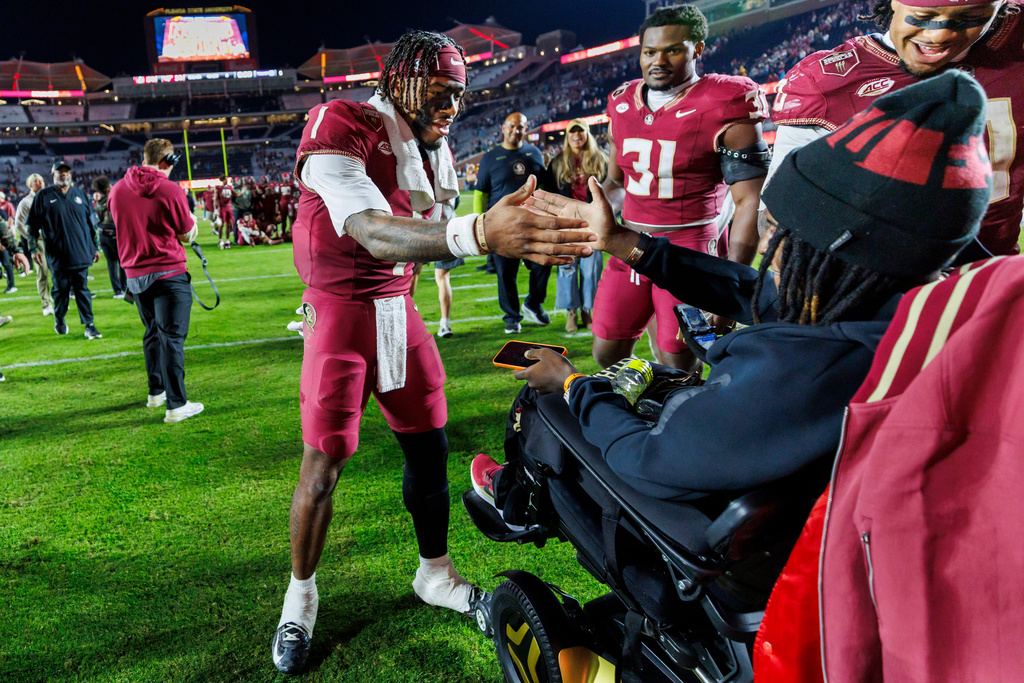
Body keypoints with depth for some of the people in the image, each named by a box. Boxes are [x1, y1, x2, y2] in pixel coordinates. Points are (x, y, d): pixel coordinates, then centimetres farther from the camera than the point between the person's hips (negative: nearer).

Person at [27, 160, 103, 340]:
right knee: (61, 290, 6)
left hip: (81, 254, 2)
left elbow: (91, 222, 15)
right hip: (58, 256, -2)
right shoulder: (43, 196, 3)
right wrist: (33, 248, -3)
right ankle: (59, 320, 27)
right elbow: (33, 225, 4)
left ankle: (89, 325, 4)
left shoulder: (79, 194, 11)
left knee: (82, 289, 2)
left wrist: (96, 246, 13)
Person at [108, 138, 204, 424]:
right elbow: (187, 236, -4)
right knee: (172, 336, -3)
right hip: (168, 272, -6)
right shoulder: (171, 191, -12)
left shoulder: (117, 190, 4)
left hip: (134, 275, 6)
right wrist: (192, 221, 16)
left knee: (152, 333, 21)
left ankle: (156, 392, 34)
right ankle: (176, 405, -2)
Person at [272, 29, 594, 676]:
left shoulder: (436, 153, 6)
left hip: (398, 307, 7)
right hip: (341, 311, -6)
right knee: (324, 462, -2)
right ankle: (301, 595, 22)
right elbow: (372, 233, -39)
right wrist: (480, 233, -53)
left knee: (430, 444, 10)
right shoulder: (342, 127, -19)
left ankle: (435, 573, 31)